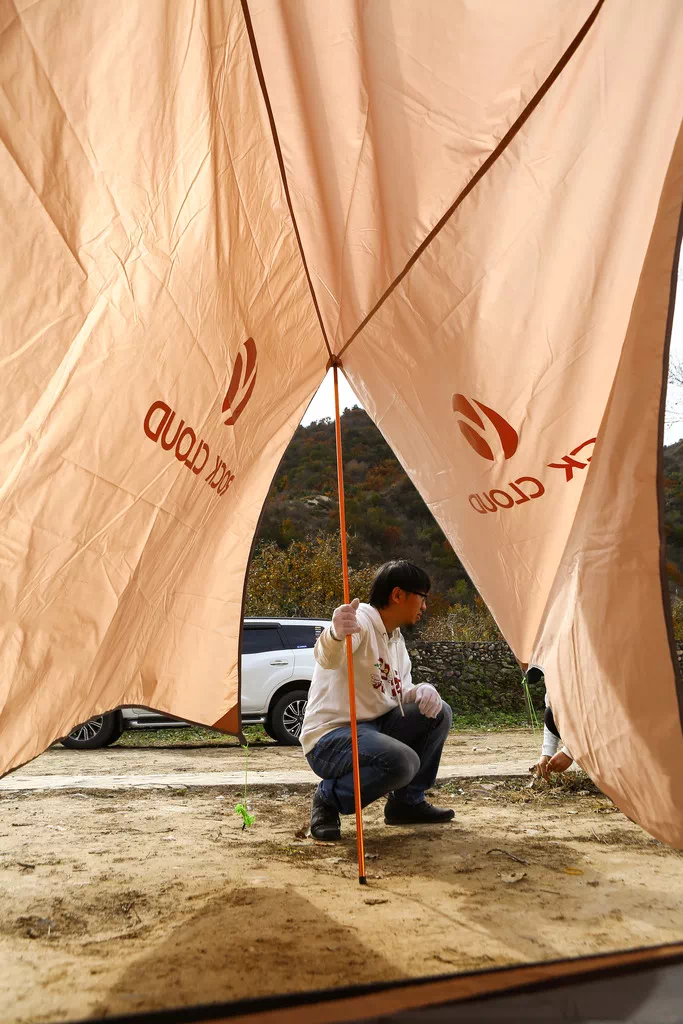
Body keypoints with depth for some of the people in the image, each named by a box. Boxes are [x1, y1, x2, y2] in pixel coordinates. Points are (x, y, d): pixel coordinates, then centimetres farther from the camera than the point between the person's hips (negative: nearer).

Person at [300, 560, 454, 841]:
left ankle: (407, 801, 11)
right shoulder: (360, 622, -18)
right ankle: (329, 798, -6)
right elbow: (327, 657, -40)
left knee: (438, 713, -1)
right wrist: (336, 634, -65)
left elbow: (399, 692, 14)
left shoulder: (396, 639, 12)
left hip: (375, 727, 9)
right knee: (402, 761, -32)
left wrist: (422, 691, -10)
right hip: (329, 739, -9)